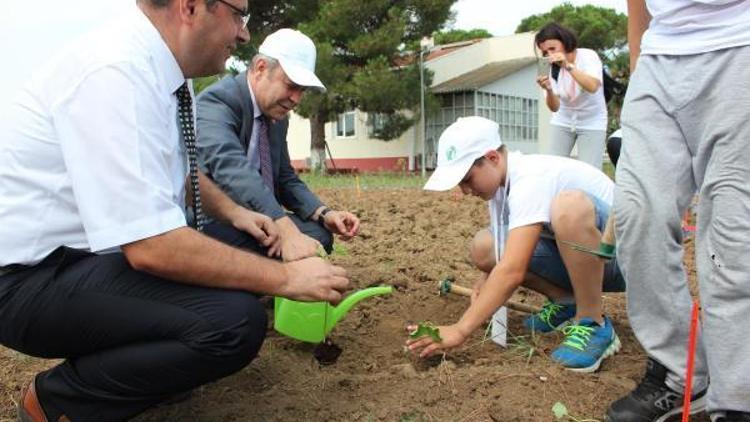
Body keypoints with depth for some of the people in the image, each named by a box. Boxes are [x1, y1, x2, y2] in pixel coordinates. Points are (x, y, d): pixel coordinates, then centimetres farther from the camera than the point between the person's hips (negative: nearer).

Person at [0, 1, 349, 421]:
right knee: (236, 320, -25)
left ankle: (103, 355, 10)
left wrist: (234, 212, 6)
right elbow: (153, 247, -31)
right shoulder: (116, 72, -26)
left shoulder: (161, 69, 2)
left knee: (243, 260, 8)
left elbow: (177, 168, 20)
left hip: (90, 251, 9)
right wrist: (286, 277, -22)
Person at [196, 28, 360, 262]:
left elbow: (285, 179, 13)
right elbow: (231, 168, -37)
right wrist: (285, 230, -49)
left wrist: (323, 214, -7)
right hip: (210, 220, -8)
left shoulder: (278, 117, 9)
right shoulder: (217, 101, -19)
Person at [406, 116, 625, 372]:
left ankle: (593, 325, -20)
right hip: (571, 256, 8)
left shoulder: (531, 179, -28)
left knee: (569, 205, -38)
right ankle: (565, 302, 6)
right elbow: (509, 257, 10)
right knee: (483, 247, -7)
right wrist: (489, 283, -10)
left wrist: (460, 330, -34)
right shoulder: (500, 179, 0)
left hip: (617, 256, -8)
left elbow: (513, 271, -36)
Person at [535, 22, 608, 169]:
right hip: (563, 122, 3)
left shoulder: (588, 56, -17)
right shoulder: (551, 67, -9)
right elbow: (554, 107, -15)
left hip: (591, 122, -3)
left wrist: (568, 65, -44)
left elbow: (593, 87, -36)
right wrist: (549, 90, -35)